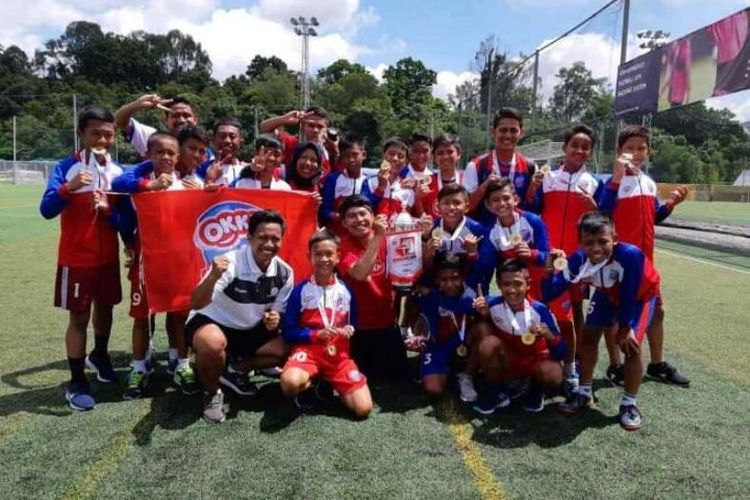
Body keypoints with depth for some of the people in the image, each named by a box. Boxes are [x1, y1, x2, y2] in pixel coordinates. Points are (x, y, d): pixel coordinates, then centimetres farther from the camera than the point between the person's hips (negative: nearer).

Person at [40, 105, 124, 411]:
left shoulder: (119, 172, 0)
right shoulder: (67, 167, -12)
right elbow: (46, 210, -19)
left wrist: (108, 211, -19)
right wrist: (69, 188, -35)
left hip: (108, 256, 4)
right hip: (76, 258, -4)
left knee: (105, 308, 17)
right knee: (79, 318, 2)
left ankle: (99, 356, 43)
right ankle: (76, 383, 13)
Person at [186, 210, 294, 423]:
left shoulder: (284, 272, -10)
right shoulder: (231, 263, -27)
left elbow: (278, 311, 4)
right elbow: (197, 304, -35)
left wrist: (274, 320, -21)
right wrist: (213, 276, -54)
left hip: (249, 330, 6)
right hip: (211, 322, -5)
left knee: (287, 350, -12)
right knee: (213, 343, -38)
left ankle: (235, 369, 13)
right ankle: (211, 393, -6)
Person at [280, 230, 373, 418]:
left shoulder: (346, 290, 5)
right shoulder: (300, 290, -4)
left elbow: (353, 323, 14)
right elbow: (288, 332, -3)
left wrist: (350, 330, -10)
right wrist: (316, 334, -17)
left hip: (339, 354, 3)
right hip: (308, 349, -2)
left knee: (363, 409, -11)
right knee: (290, 382, -37)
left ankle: (328, 383, 16)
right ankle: (307, 387, 2)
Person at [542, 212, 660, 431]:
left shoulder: (630, 255, -43)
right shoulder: (578, 260, -32)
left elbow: (629, 296, -30)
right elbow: (549, 295, -31)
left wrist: (624, 328, -19)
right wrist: (549, 271, -49)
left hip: (640, 295, -4)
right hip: (608, 295, 4)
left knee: (630, 344, -15)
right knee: (588, 338, 2)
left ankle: (629, 404, 5)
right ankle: (584, 393, 22)